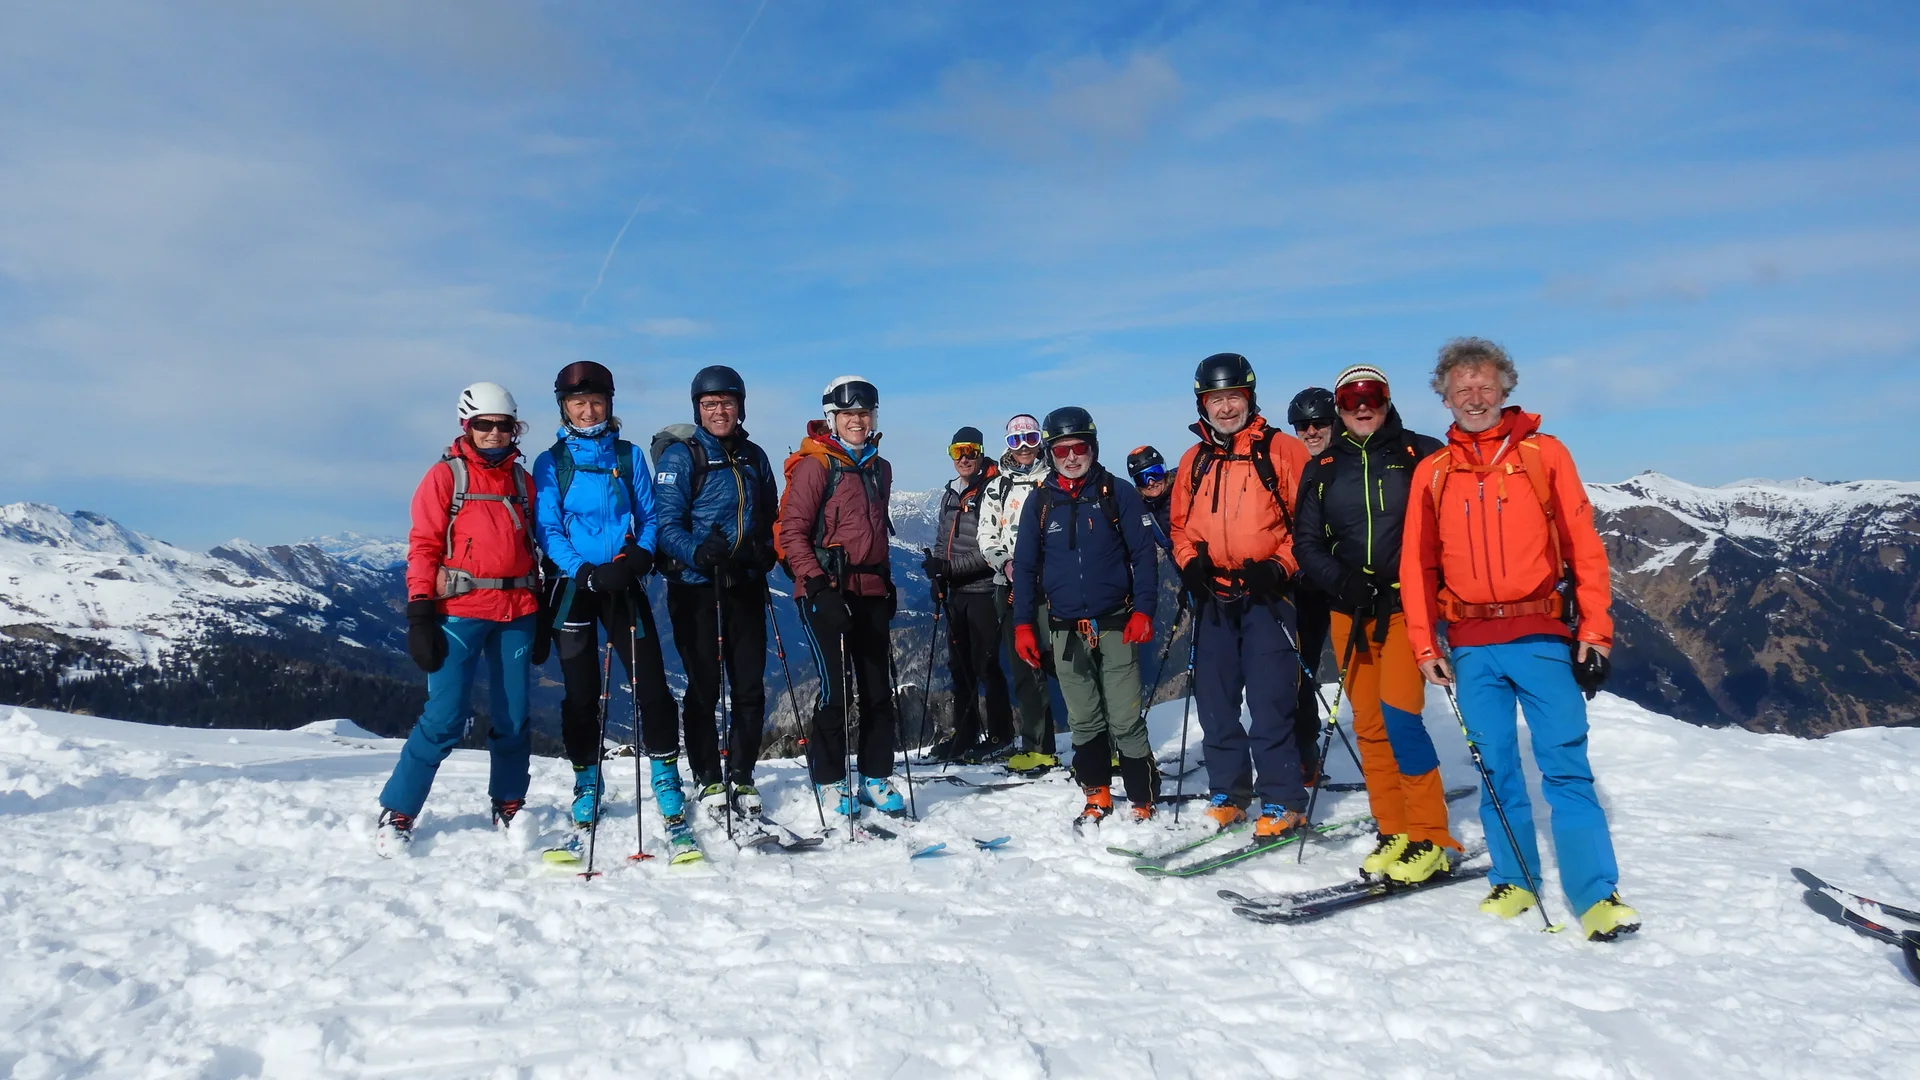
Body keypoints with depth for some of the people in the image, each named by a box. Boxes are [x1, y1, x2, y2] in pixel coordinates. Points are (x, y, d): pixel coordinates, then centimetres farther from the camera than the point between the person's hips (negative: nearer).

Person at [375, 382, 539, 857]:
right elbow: (423, 547, -3)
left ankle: (509, 806, 24)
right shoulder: (445, 475, 1)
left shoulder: (522, 479, 14)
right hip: (460, 610, -4)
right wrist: (420, 613, -11)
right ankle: (396, 813, 4)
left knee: (513, 717, 8)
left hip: (517, 611, 4)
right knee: (445, 718, -9)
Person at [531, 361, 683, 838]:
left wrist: (641, 554, -12)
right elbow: (547, 529, -4)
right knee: (581, 692, 5)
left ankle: (666, 775, 6)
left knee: (651, 682, -6)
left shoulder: (627, 455, 6)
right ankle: (587, 782, 21)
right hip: (572, 585, -1)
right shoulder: (550, 462, 2)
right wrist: (588, 573, -18)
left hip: (623, 583, 1)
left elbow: (648, 515, 8)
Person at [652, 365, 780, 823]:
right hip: (696, 589, -4)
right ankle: (708, 780, 16)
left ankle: (741, 776, 19)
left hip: (745, 588, 5)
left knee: (750, 688, 5)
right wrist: (698, 553, -28)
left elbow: (770, 520, 21)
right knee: (703, 688, 3)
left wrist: (765, 551, 1)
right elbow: (666, 523, -11)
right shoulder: (680, 456, -3)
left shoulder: (754, 458, 13)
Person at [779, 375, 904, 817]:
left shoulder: (879, 468, 15)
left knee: (879, 689, 8)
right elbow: (792, 531, -10)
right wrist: (818, 582, -17)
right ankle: (831, 782, 7)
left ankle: (876, 777, 18)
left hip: (871, 593, 7)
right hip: (827, 593, -6)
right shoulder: (814, 466, -6)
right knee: (835, 689, -6)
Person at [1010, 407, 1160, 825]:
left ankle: (1143, 799, 10)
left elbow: (1144, 554, -1)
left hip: (1116, 626, -2)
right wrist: (1022, 624, 4)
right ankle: (1097, 796, 22)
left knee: (1125, 720, -3)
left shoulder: (1118, 493, -1)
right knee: (1083, 721, 9)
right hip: (1066, 630, 3)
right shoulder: (1040, 502, 6)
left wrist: (1143, 610, -10)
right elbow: (1025, 566, 9)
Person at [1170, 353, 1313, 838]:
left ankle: (1282, 803, 3)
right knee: (1215, 701, 9)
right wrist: (1190, 562, 1)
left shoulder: (1282, 450, 0)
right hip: (1214, 597, 5)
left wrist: (1280, 566, -13)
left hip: (1266, 595, -5)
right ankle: (1227, 793, 23)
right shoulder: (1194, 462, 14)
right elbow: (1181, 525, 19)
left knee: (1269, 702, -7)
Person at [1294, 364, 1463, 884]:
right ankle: (1395, 832, 15)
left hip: (1406, 603, -4)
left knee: (1398, 712, -15)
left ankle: (1432, 839, -5)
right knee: (1369, 724, 4)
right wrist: (1342, 581, -9)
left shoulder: (1422, 453, 2)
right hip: (1349, 609, 4)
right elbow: (1307, 543, 8)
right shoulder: (1322, 470, 11)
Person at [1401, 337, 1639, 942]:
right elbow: (1417, 564, 9)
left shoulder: (1544, 454, 5)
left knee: (1566, 765, -4)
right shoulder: (1431, 472, 10)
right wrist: (1425, 644, 3)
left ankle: (1597, 893, 2)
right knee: (1496, 769, 7)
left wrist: (1595, 631, -4)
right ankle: (1515, 880, 19)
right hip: (1472, 646, 2)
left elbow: (1583, 546, 2)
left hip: (1541, 636, -2)